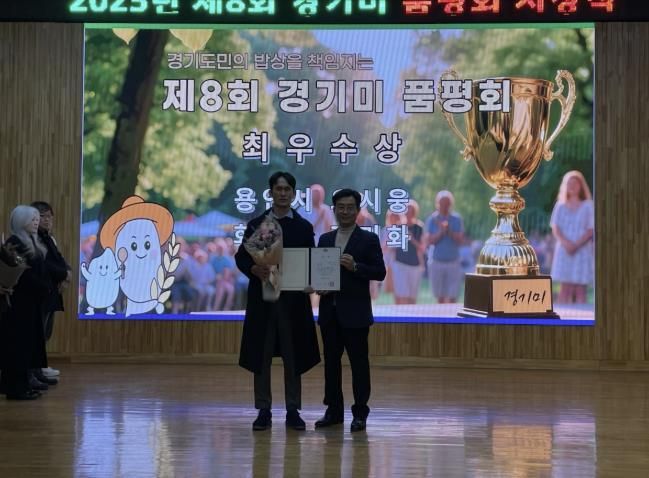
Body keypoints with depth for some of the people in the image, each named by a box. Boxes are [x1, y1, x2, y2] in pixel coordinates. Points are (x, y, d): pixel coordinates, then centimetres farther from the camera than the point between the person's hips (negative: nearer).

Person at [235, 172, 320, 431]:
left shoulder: (304, 227, 8)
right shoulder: (256, 225, 8)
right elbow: (241, 257, 3)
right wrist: (254, 269, -18)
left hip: (294, 299, 0)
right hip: (263, 298, 0)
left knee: (293, 357, 2)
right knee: (261, 356, 2)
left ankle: (293, 411, 10)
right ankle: (263, 411, 9)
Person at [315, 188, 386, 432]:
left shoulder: (369, 239, -1)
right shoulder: (325, 239, 13)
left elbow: (380, 273, -6)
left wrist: (355, 266, -21)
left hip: (355, 313, -5)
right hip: (329, 311, 5)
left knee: (359, 362, -1)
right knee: (331, 361, 8)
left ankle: (360, 412, 5)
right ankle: (334, 410, 16)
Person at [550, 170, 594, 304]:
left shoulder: (588, 206, 2)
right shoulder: (560, 206, 10)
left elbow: (591, 230, -4)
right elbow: (555, 229, 3)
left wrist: (576, 245, -18)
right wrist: (565, 242, -16)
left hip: (582, 251, -2)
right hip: (564, 251, 2)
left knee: (580, 290, -3)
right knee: (565, 289, -1)